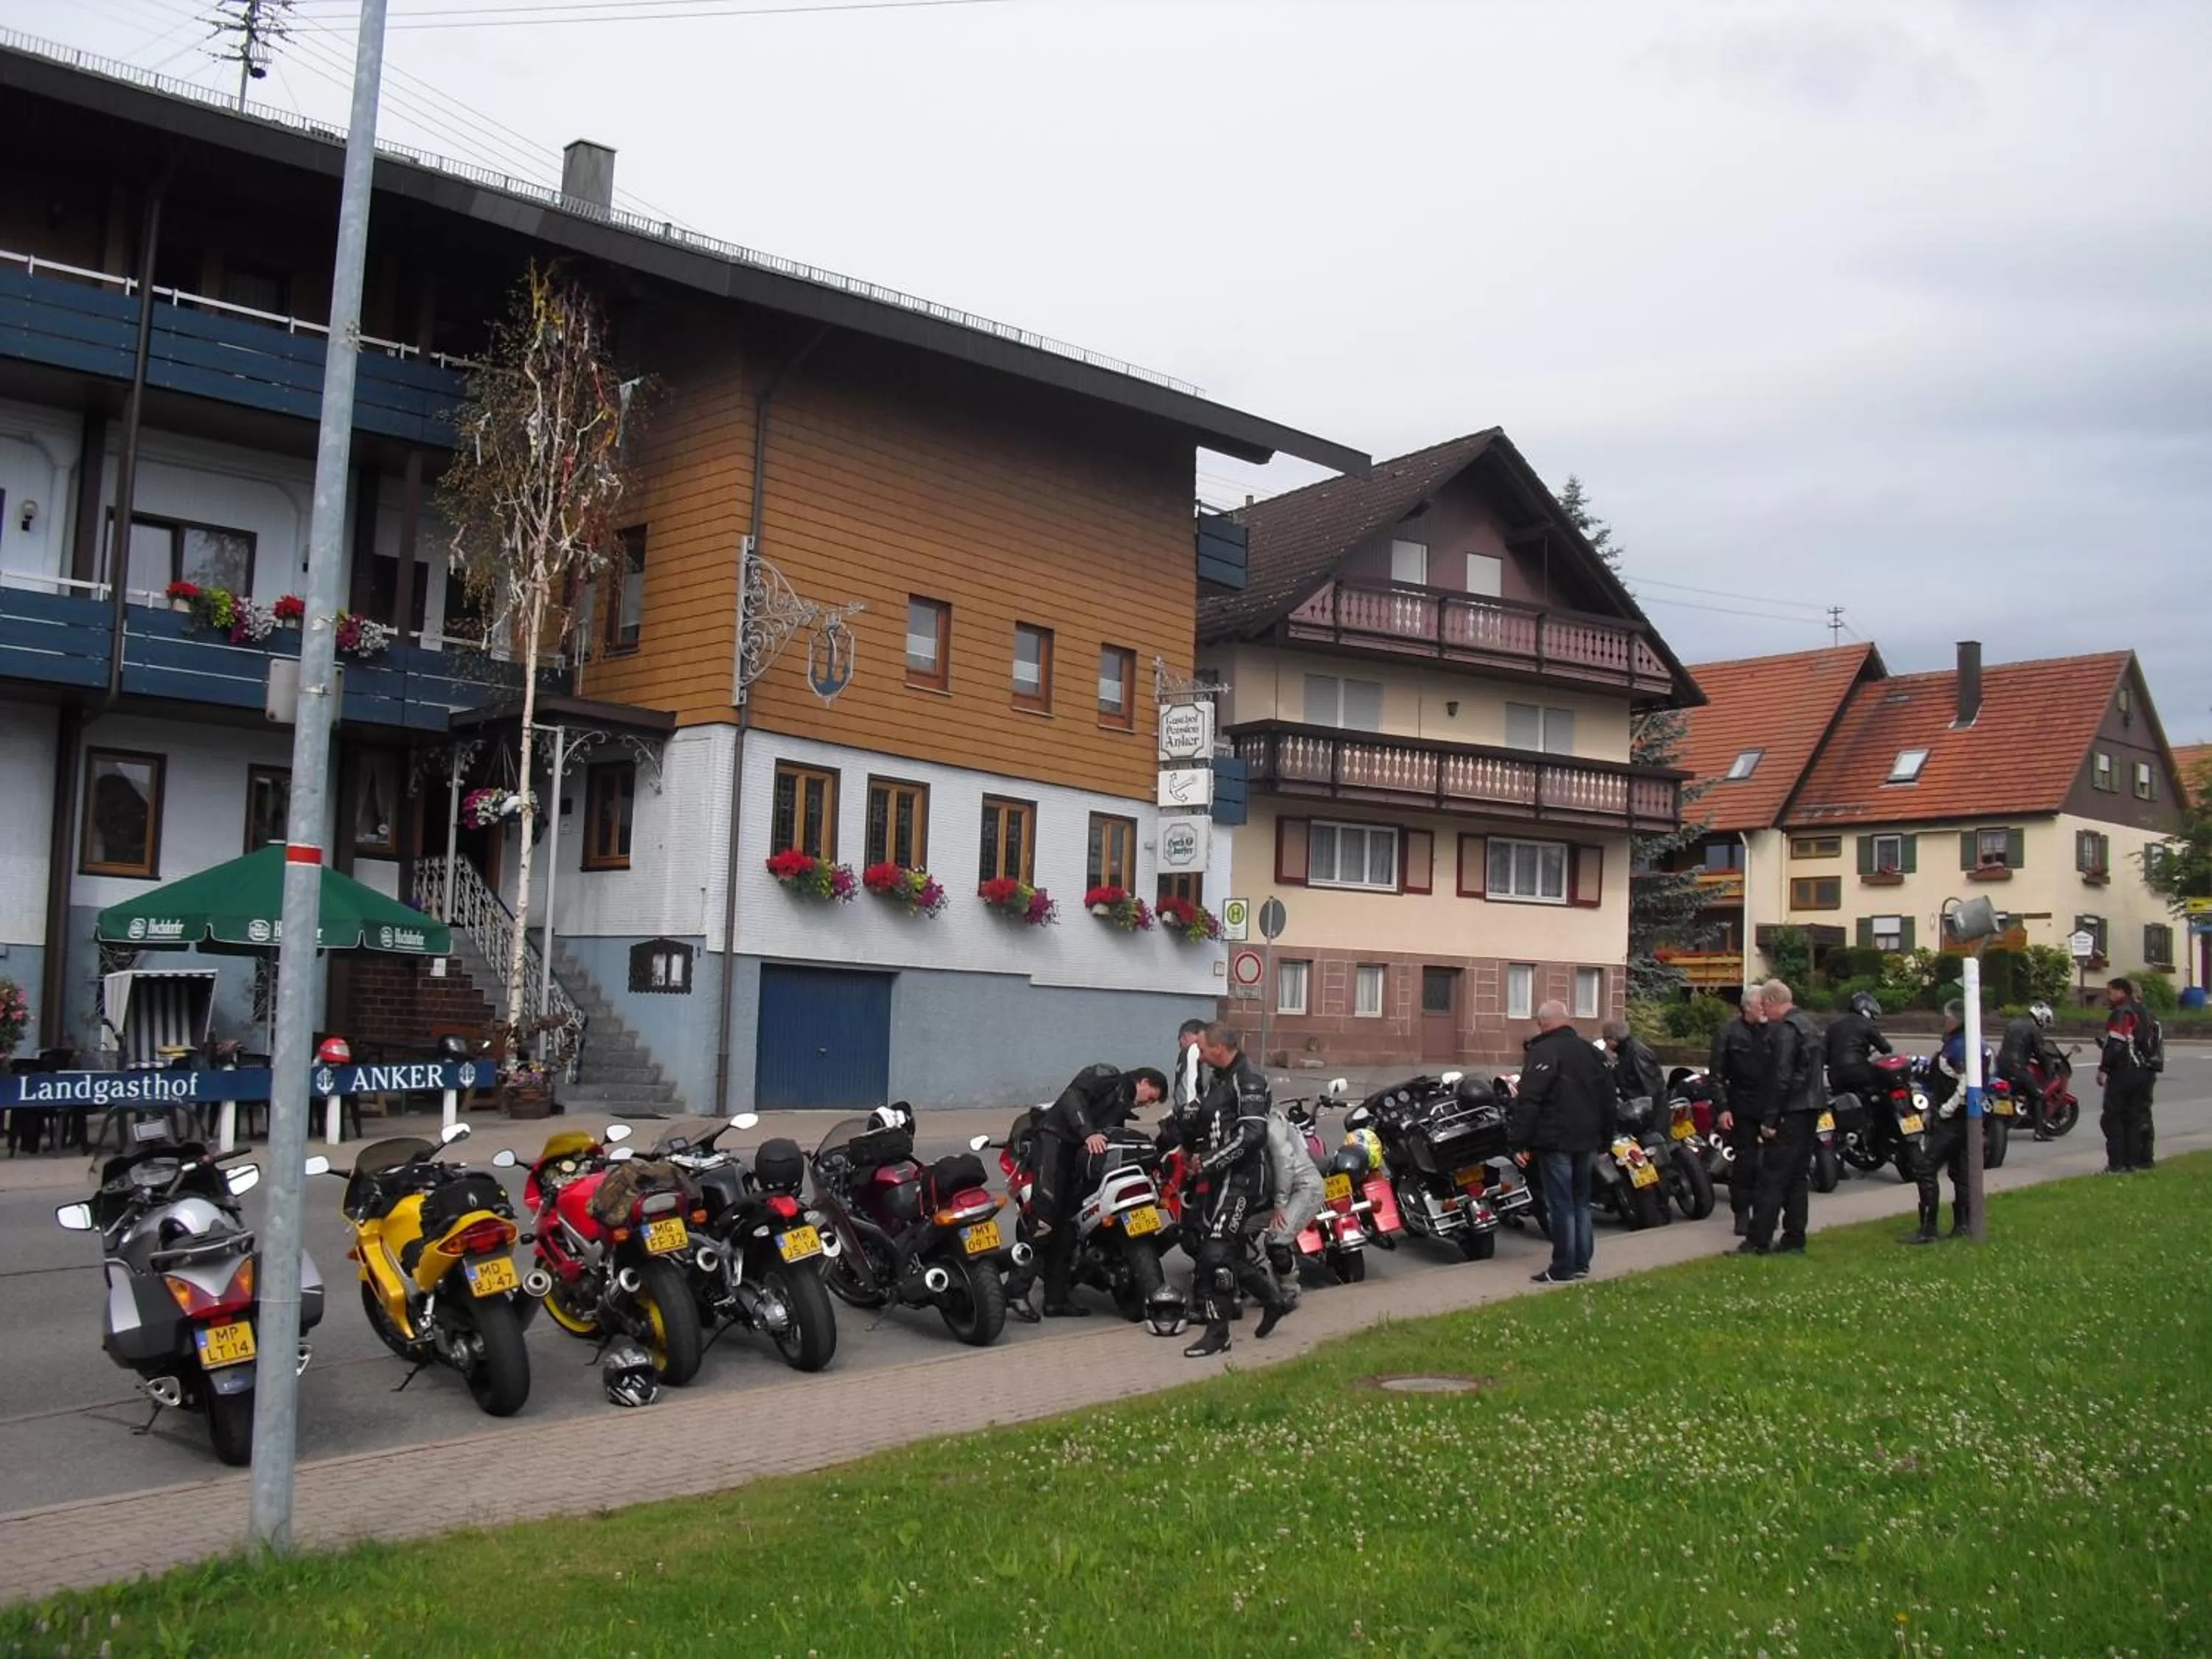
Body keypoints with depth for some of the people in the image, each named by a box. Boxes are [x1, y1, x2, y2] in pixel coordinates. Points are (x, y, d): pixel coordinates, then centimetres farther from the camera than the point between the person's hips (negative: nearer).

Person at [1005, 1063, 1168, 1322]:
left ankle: (1056, 1299, 9)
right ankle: (1017, 1289, -20)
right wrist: (1088, 1133, -28)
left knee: (1066, 1223, 6)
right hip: (1053, 1138, -10)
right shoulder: (1106, 1076, 1)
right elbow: (1073, 1095, -16)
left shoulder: (1122, 1108, 28)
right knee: (1044, 1216, -18)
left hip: (1078, 1155, 10)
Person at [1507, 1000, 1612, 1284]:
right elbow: (1607, 1098, 18)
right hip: (1585, 1141, 7)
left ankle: (1562, 1269, -2)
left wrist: (1518, 1142, -16)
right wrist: (1603, 1138, 24)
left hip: (1554, 1141, -7)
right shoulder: (1590, 1051, 12)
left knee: (1560, 1204, -5)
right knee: (1580, 1202, 15)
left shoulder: (1542, 1052, -12)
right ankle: (1581, 1264, 19)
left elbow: (1528, 1101, -19)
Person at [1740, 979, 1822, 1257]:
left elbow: (1780, 1077, -21)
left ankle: (1758, 1241, -7)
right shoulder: (1808, 1023, 16)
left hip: (1790, 1111, -10)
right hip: (1811, 1109, 10)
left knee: (1772, 1177, -8)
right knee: (1798, 1175, 13)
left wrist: (1769, 1118, -18)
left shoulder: (1783, 1029, -15)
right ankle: (1795, 1237, 16)